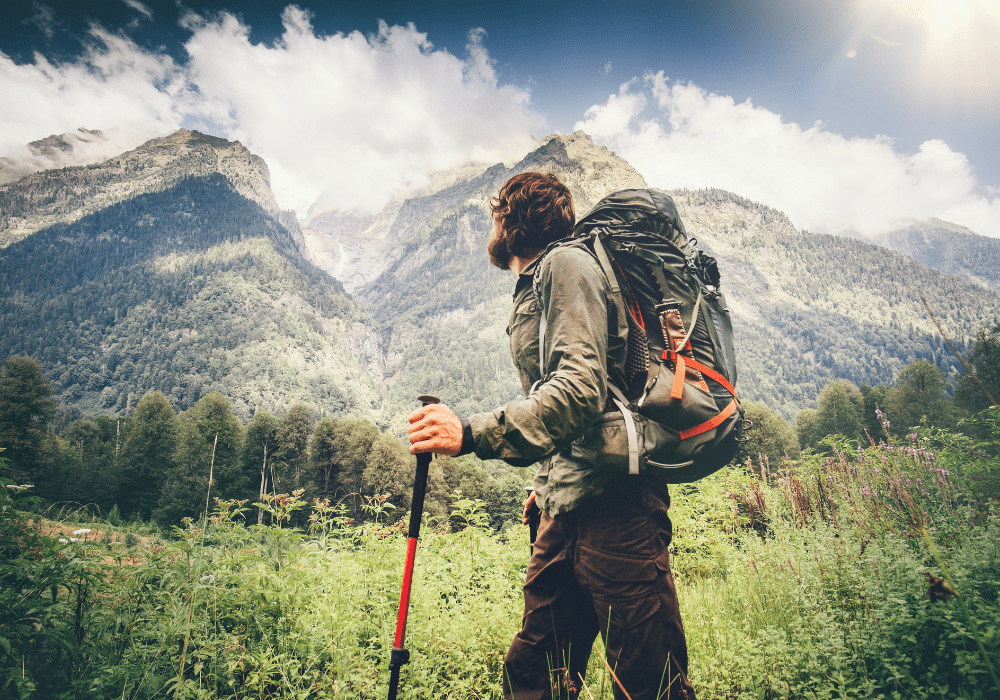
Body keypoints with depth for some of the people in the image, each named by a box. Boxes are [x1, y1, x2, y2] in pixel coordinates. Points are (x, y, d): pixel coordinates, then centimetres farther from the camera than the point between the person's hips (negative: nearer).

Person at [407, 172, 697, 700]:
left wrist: (472, 433, -28)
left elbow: (581, 389, -21)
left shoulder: (566, 264, -6)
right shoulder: (531, 288, 24)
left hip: (612, 503, -9)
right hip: (565, 510, 9)